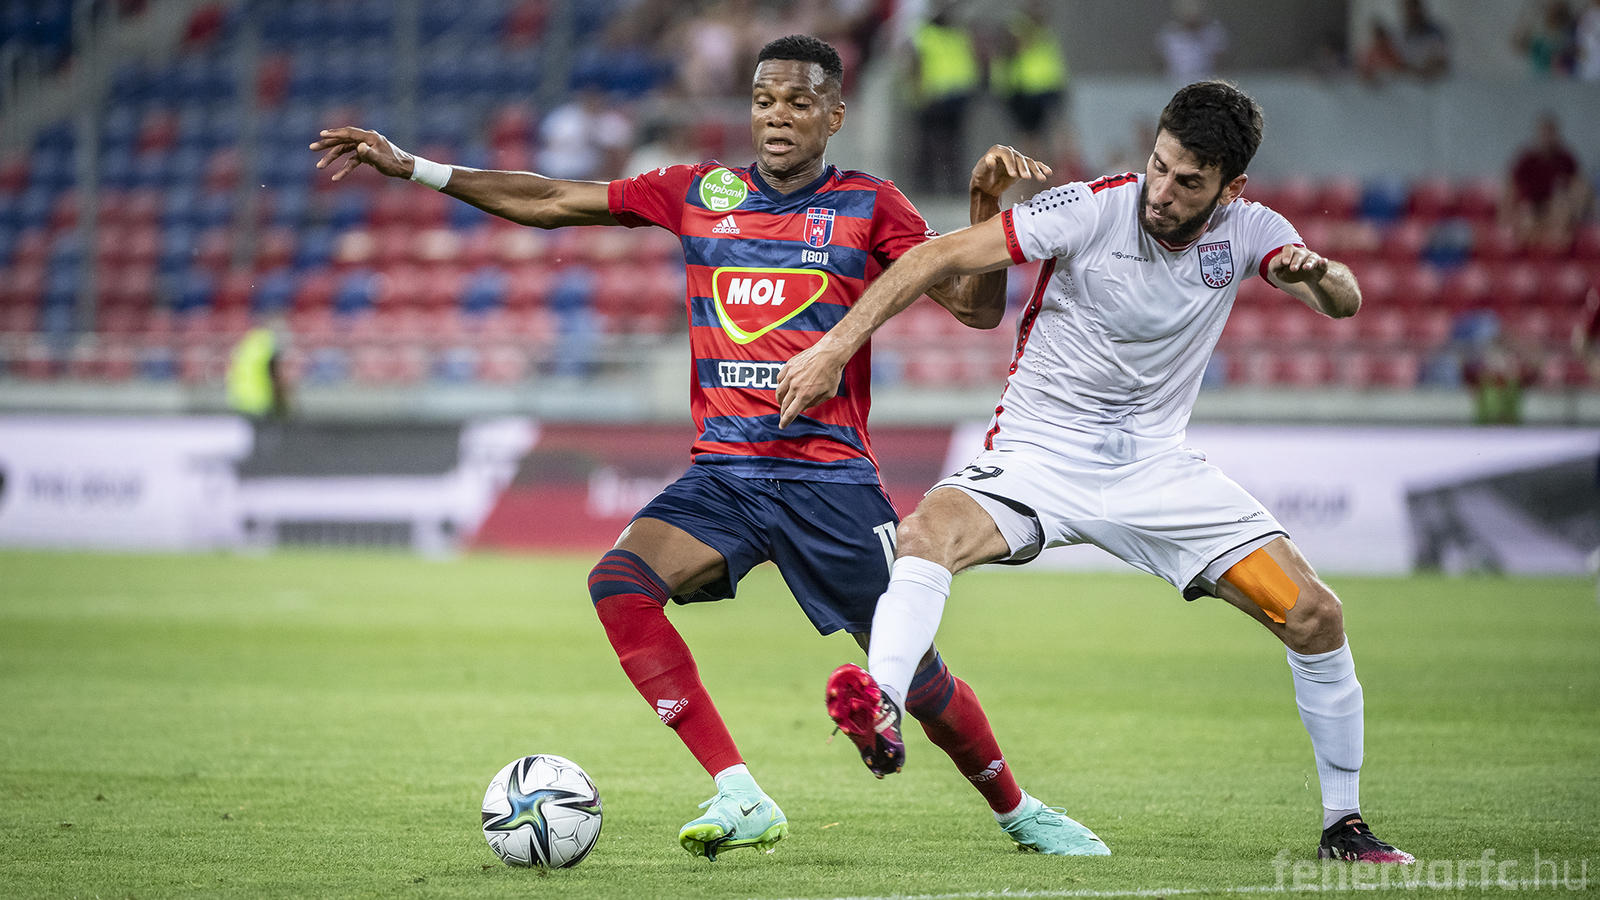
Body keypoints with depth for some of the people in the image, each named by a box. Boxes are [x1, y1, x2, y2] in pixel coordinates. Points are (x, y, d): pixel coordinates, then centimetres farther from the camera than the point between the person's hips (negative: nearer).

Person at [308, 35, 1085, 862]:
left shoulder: (867, 206, 2)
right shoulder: (699, 193, 9)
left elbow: (976, 307, -3)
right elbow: (552, 203, 13)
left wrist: (987, 208, -19)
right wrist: (408, 167, 10)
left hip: (830, 477, -3)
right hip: (723, 473, 3)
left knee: (913, 675, -2)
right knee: (619, 582, -24)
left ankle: (1017, 811, 27)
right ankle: (741, 799, -23)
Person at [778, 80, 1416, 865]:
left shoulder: (1246, 230, -4)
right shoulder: (1091, 210, -15)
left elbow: (1344, 303, -14)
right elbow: (940, 257, -14)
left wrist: (1317, 275, -38)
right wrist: (835, 349, -19)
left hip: (1156, 466, 3)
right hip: (1037, 457, -3)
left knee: (1315, 616, -8)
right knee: (930, 530, -35)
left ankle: (1342, 823, 8)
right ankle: (881, 714, -56)